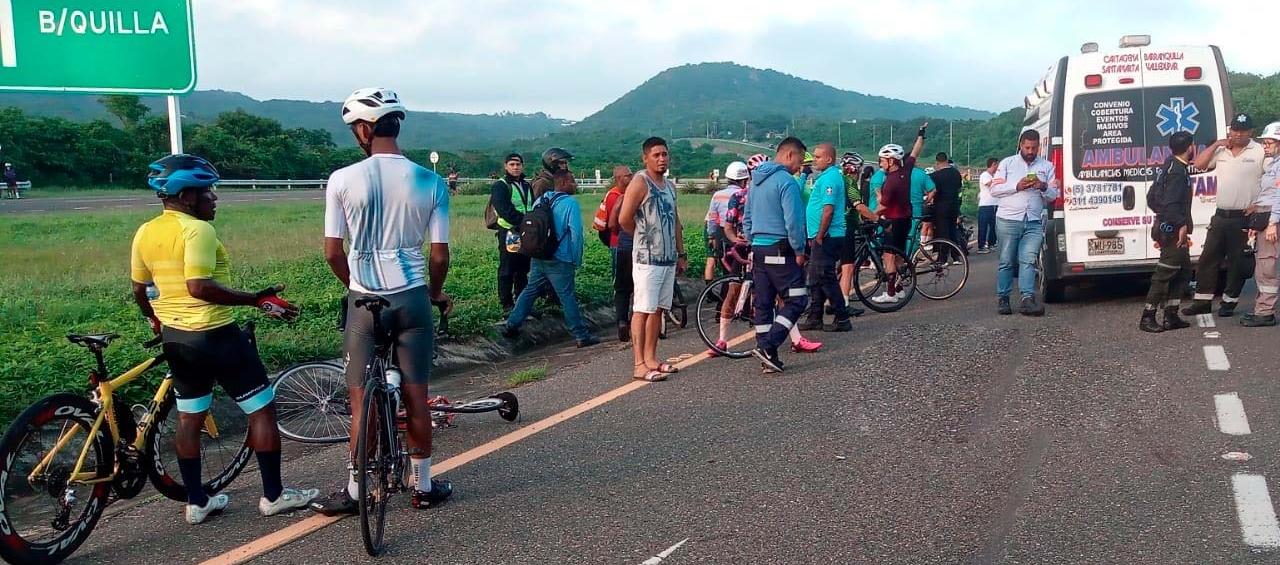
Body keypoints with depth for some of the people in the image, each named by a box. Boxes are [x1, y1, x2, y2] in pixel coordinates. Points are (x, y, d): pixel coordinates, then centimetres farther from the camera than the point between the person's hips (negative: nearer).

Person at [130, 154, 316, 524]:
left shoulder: (145, 233, 6)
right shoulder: (197, 230, -18)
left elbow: (139, 290, 14)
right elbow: (199, 286, -28)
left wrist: (155, 318, 32)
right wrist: (257, 299, -26)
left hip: (175, 337, 8)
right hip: (216, 336, -8)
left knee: (189, 418, 16)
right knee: (262, 410, 3)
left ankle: (196, 502, 22)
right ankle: (273, 496, 8)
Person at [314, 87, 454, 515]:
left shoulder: (342, 180, -7)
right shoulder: (431, 182, -4)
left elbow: (332, 253, -2)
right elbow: (439, 256, -4)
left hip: (364, 300, -1)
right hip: (412, 298, 1)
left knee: (361, 400, 9)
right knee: (416, 396, 11)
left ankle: (354, 490, 18)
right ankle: (423, 486, 22)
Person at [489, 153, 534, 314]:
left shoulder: (527, 186, 17)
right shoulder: (500, 186, -7)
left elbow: (534, 207, 17)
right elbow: (505, 210, -18)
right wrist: (523, 221, -22)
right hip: (509, 233, -7)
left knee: (523, 269, 13)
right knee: (507, 271, -2)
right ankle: (506, 304, 4)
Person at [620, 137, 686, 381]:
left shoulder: (669, 185, 17)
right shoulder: (640, 182, -8)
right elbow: (624, 218, -14)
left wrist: (681, 254, 19)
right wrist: (643, 237, 2)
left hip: (669, 258, 8)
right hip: (647, 258, -8)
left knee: (658, 309, 10)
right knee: (642, 310, -7)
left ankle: (651, 359, 17)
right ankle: (640, 365, -6)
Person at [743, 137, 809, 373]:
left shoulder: (756, 180, 15)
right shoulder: (786, 181, -13)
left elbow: (746, 219, 20)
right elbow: (793, 221, -18)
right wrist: (799, 250, -8)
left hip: (758, 250, 9)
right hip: (780, 250, -9)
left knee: (763, 304, 10)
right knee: (796, 300, -1)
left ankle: (768, 357, 14)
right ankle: (767, 347, -10)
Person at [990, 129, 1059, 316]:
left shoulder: (1047, 166, 14)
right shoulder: (1007, 163, 9)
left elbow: (1053, 195, 14)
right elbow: (994, 189, 3)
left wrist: (1044, 187, -9)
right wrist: (1017, 186, -11)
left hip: (1034, 222, 1)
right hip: (1008, 220, -1)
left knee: (1028, 260, -9)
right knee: (1007, 261, 2)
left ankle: (1028, 299, -13)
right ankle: (1002, 299, 9)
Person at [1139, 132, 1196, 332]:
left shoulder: (1170, 166, 13)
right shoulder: (1178, 172, -17)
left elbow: (1151, 197, 19)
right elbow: (1170, 203, -27)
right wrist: (1182, 225, -25)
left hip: (1166, 228, 10)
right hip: (1173, 231, -10)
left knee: (1183, 271, 16)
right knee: (1165, 274, -6)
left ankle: (1171, 316, 17)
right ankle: (1147, 318, -2)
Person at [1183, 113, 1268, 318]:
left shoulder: (1260, 152, -3)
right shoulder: (1221, 151, 11)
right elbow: (1198, 164, 4)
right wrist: (1217, 144, -1)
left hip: (1244, 217, -4)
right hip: (1220, 216, 4)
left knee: (1236, 262, 3)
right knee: (1208, 258, 5)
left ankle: (1229, 301, 14)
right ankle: (1203, 301, 11)